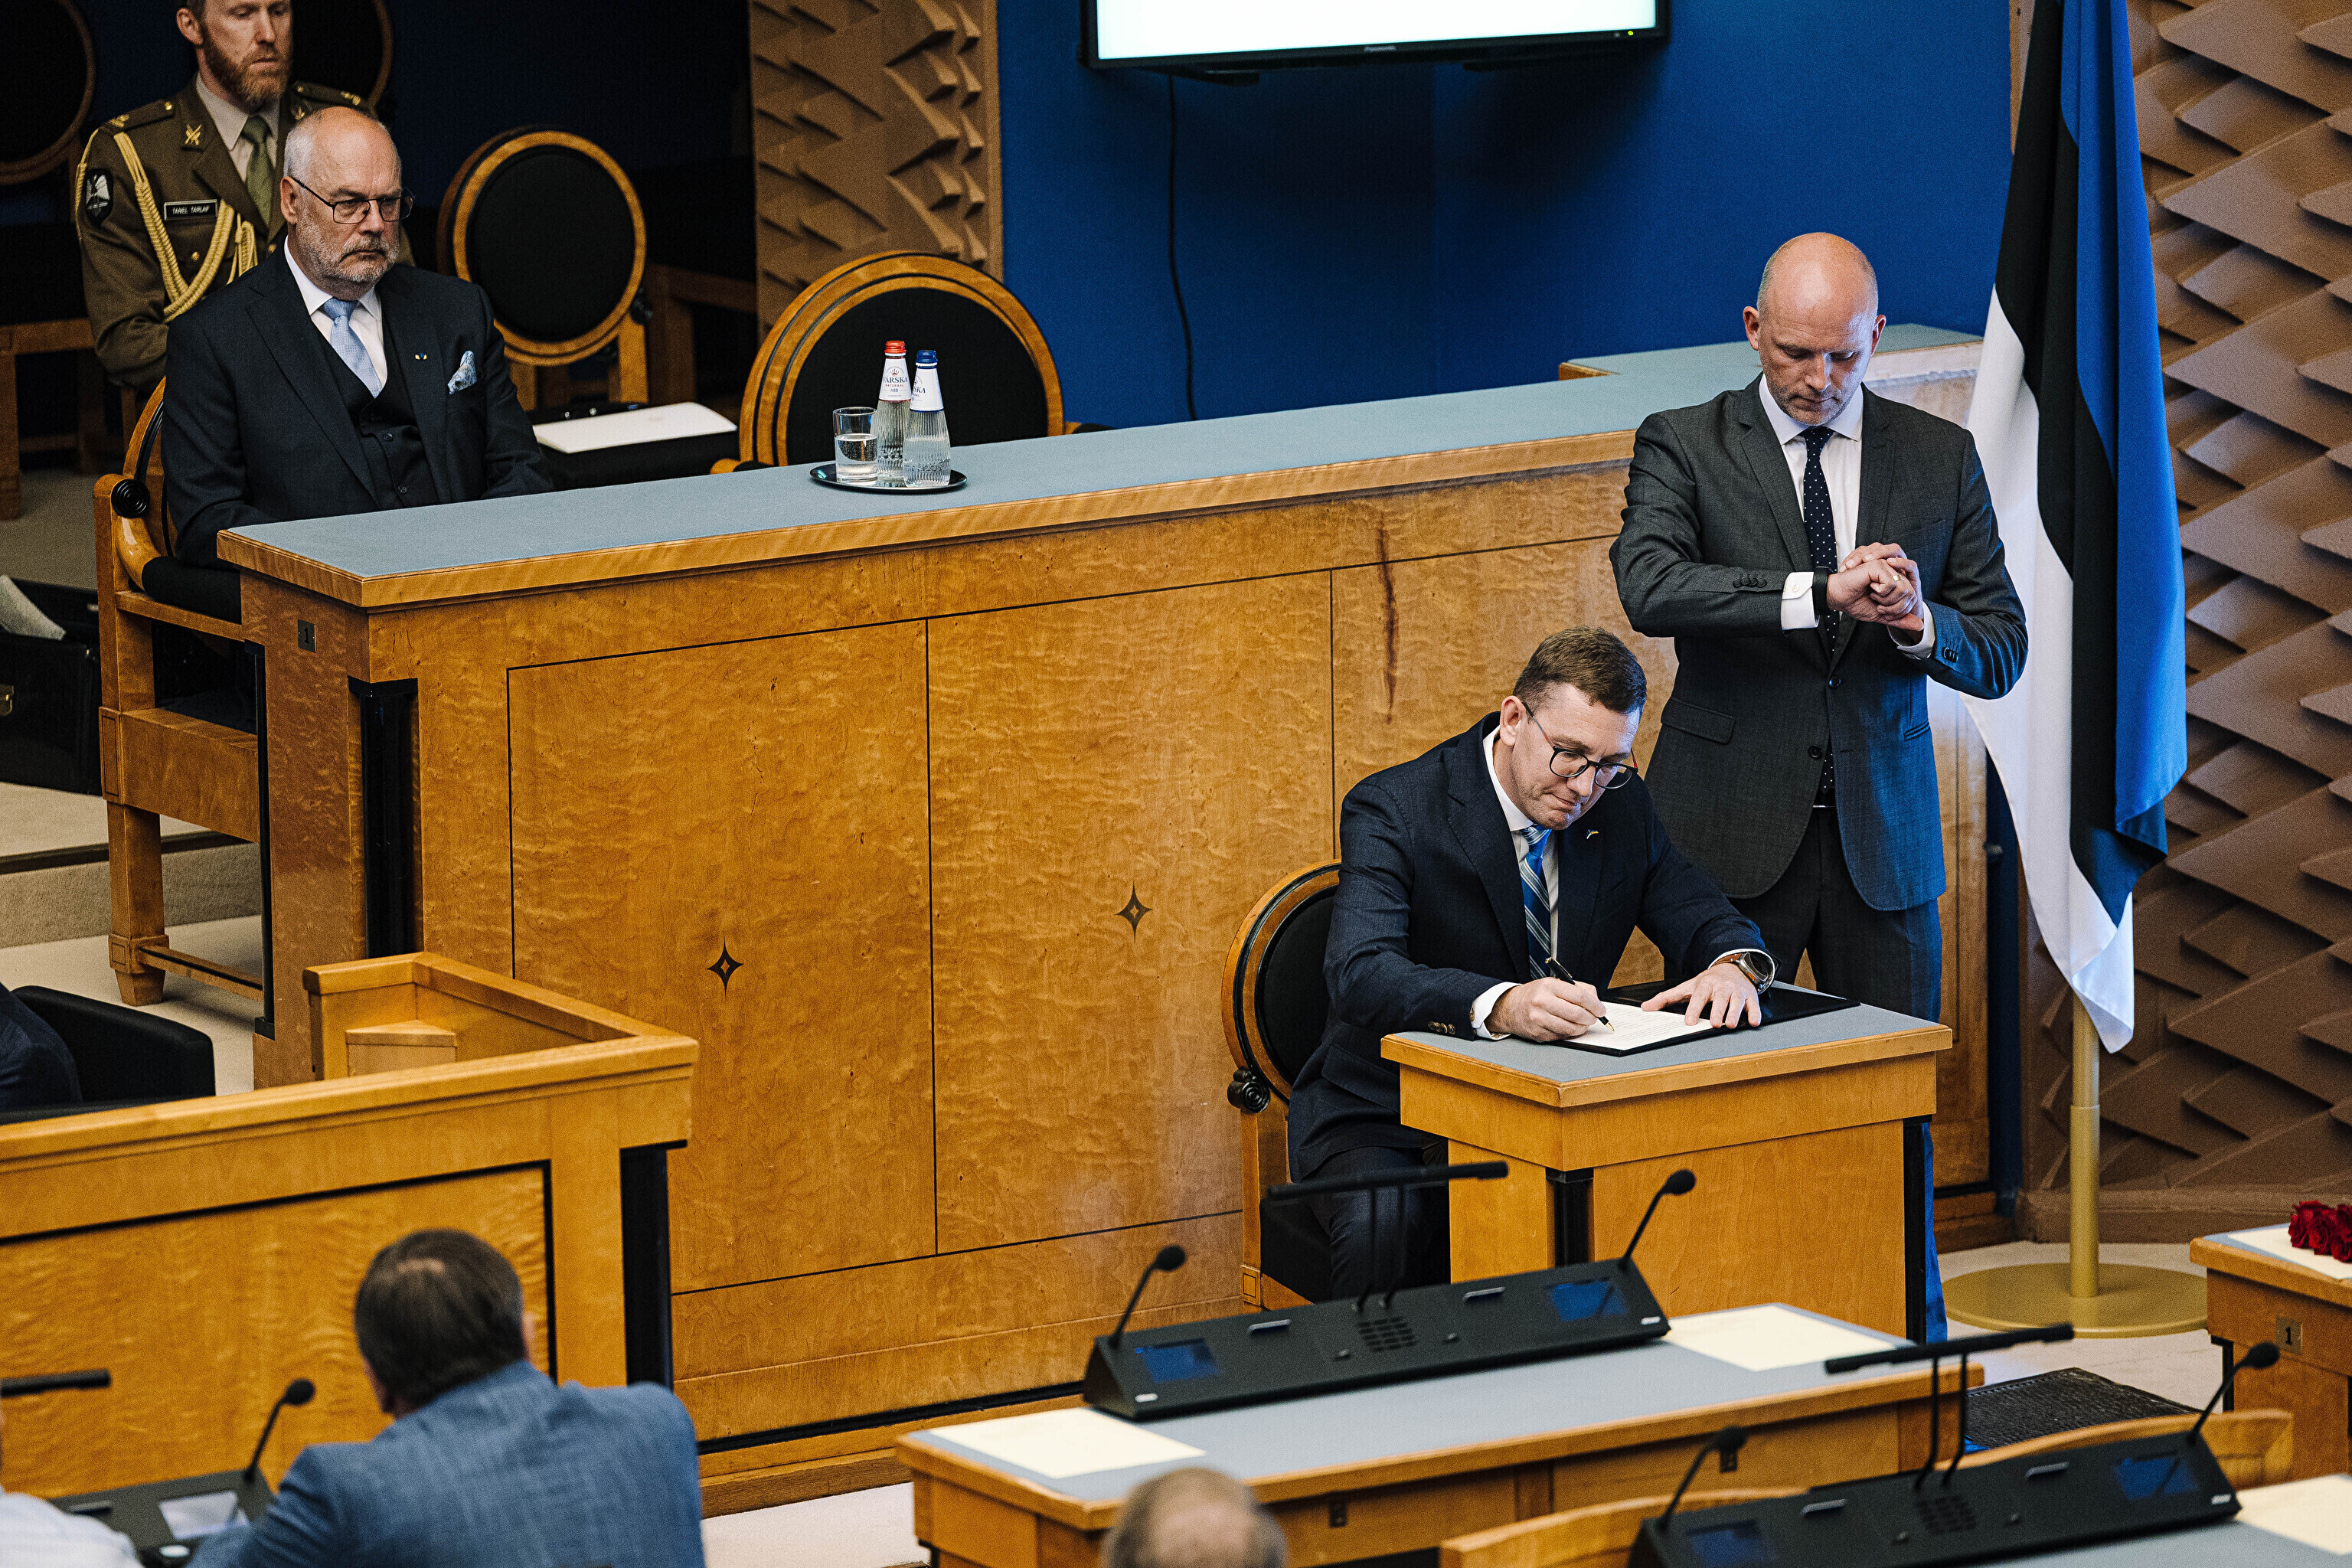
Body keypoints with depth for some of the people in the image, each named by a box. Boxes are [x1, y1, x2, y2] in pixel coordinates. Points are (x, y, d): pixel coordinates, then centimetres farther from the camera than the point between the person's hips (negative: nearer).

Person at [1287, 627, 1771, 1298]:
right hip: (1387, 1115, -4)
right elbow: (1359, 973, -29)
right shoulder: (1395, 809, -14)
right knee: (1385, 1224, -37)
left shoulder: (1621, 808, 3)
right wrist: (1499, 1005, -48)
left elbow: (1706, 917, 7)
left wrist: (1732, 964, -20)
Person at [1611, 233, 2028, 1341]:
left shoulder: (1940, 460, 6)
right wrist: (1823, 594, -29)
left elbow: (2001, 654, 6)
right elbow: (1650, 586, -21)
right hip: (1734, 833, -2)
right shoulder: (1683, 447, -2)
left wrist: (1922, 625, -17)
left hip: (1881, 834, 2)